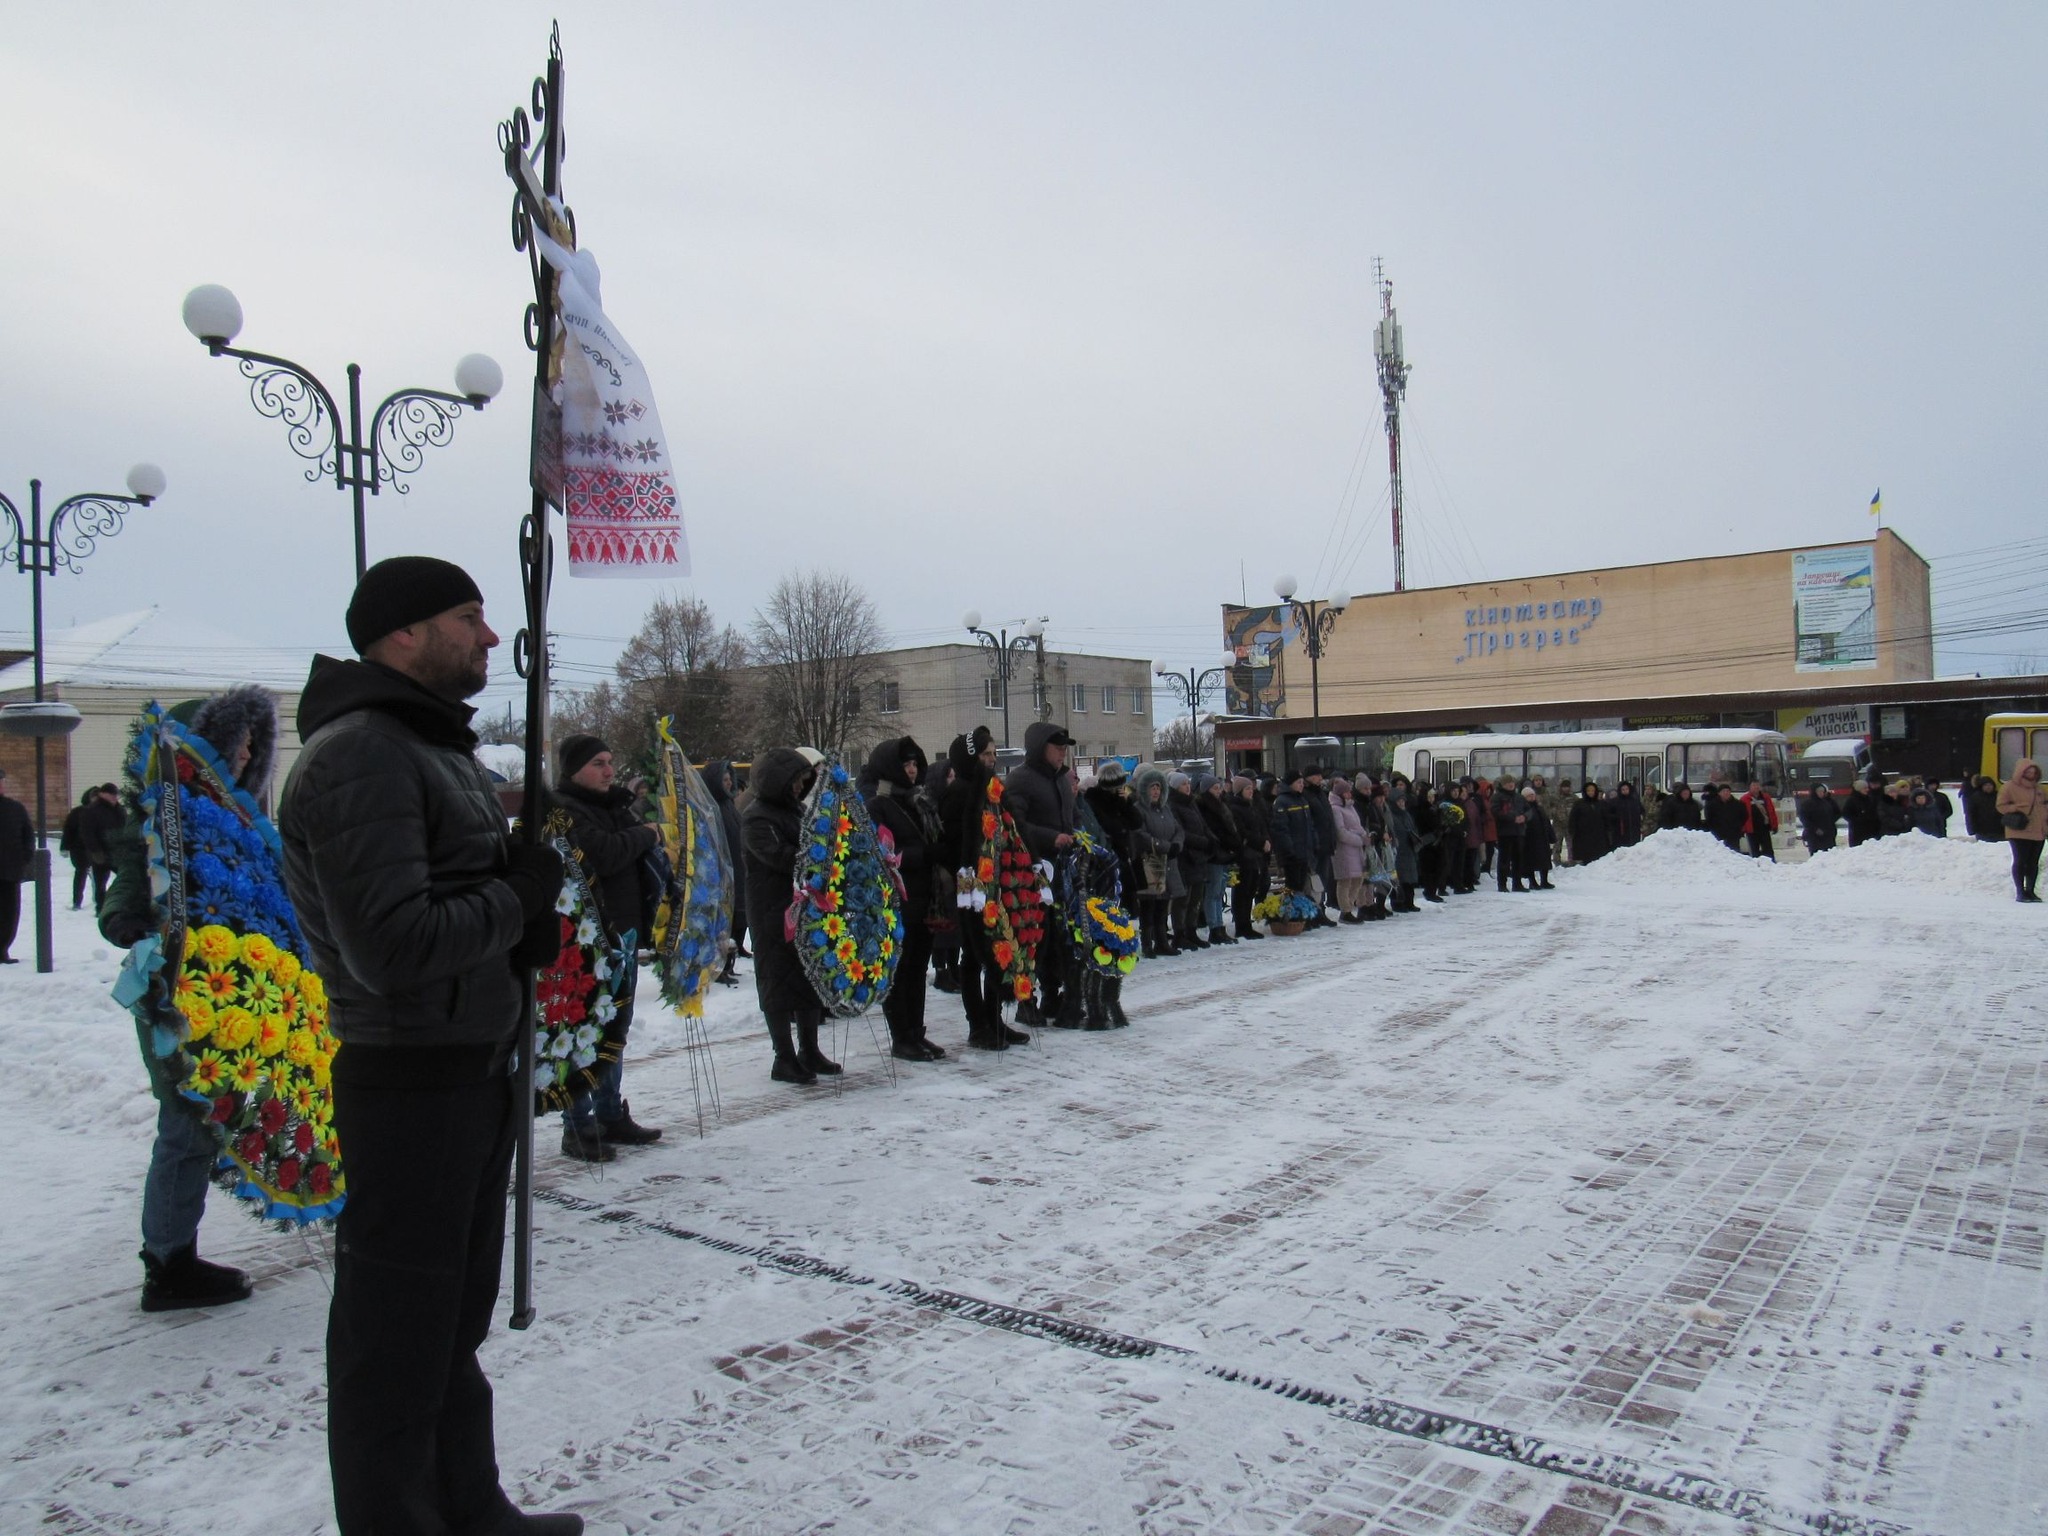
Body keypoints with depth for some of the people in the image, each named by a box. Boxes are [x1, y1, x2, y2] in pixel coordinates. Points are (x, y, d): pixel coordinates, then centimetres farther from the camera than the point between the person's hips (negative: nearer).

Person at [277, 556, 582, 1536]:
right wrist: (516, 899, -14)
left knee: (456, 1313, 23)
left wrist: (527, 925, 1)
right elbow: (392, 946, -28)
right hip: (408, 1080, -11)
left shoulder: (438, 745, 15)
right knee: (398, 1328, 4)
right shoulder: (358, 757, -19)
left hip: (477, 1070, 11)